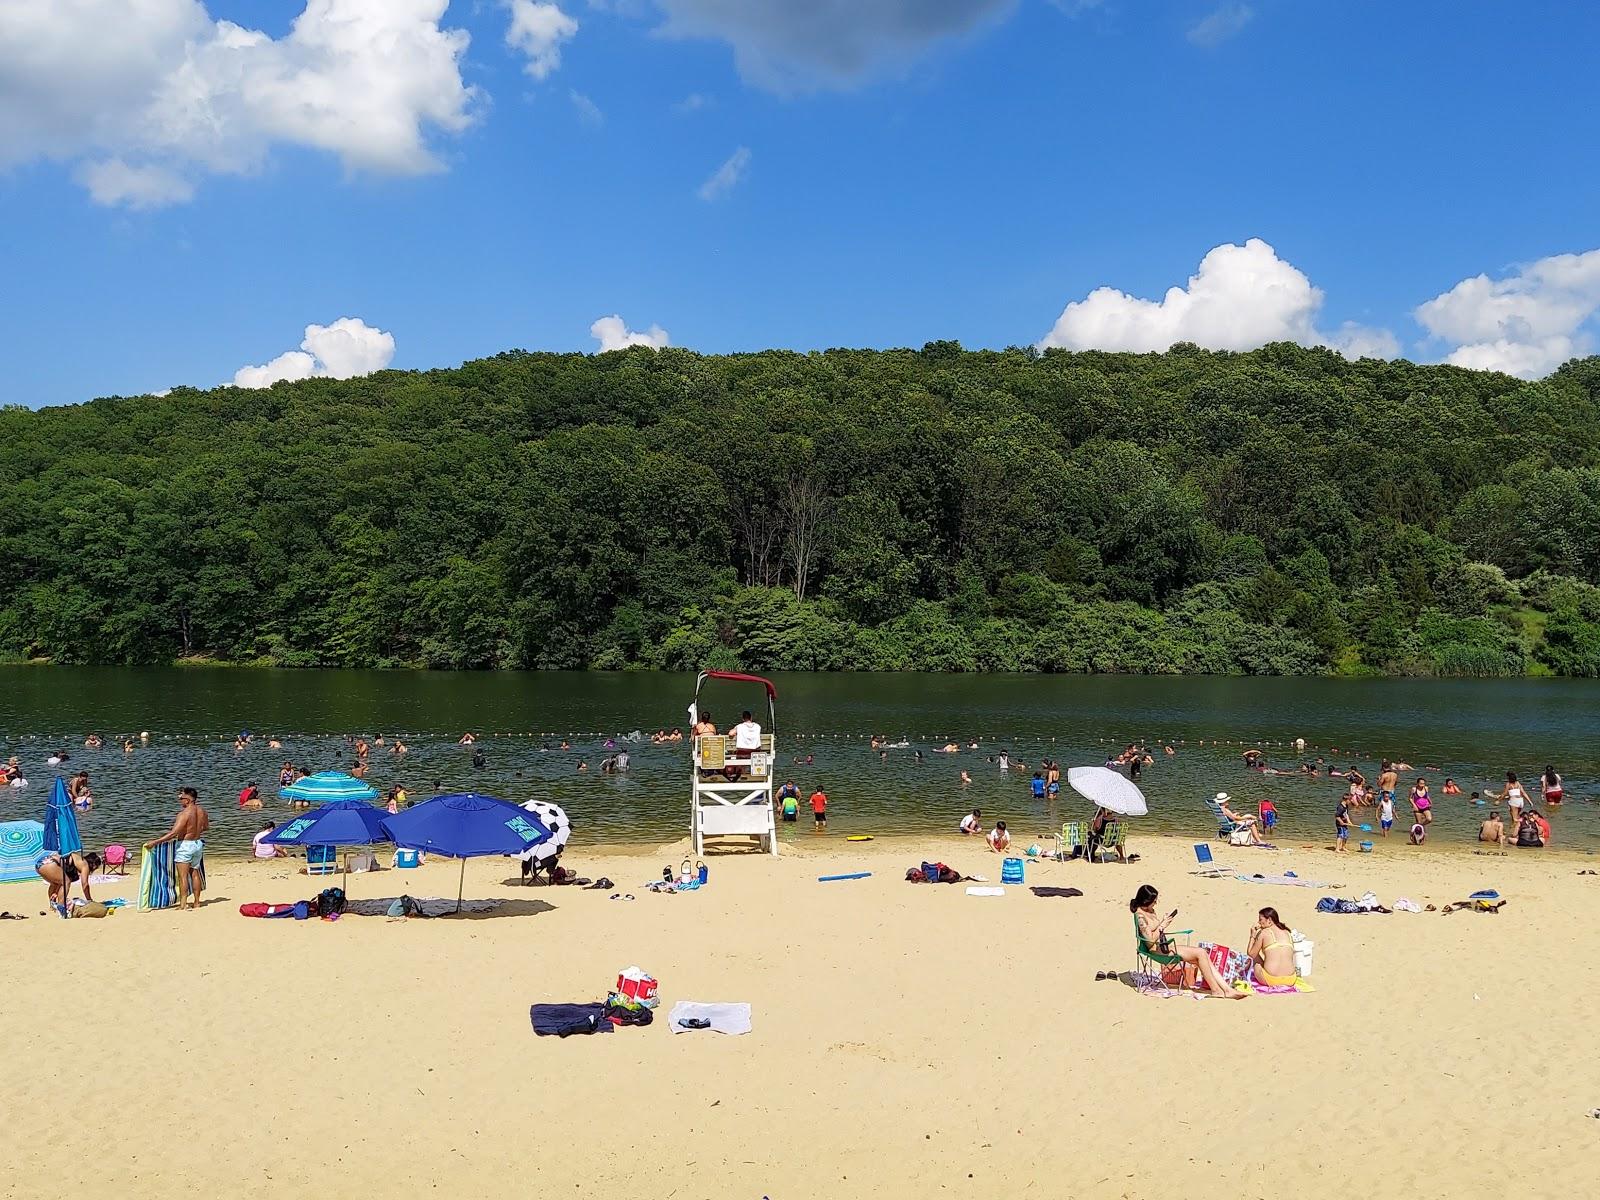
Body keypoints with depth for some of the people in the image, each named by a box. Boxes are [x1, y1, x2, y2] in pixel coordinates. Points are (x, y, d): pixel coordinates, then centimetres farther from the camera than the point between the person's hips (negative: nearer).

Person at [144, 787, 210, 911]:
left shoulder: (184, 813, -22)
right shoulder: (202, 811, 1)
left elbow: (173, 833, -27)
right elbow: (206, 827, 19)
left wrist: (155, 842, -25)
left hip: (185, 845, -7)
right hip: (198, 844, 7)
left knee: (183, 875, -2)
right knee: (195, 873, 16)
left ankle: (182, 904, -3)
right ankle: (196, 902, 21)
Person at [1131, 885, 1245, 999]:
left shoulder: (1150, 911, 16)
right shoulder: (1140, 916, -14)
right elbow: (1151, 939, -18)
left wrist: (1163, 920, 3)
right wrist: (1163, 925, -9)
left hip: (1164, 946, 10)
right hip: (1157, 949, -10)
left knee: (1202, 954, -5)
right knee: (1200, 953, -16)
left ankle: (1226, 990, -9)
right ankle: (1215, 990, -9)